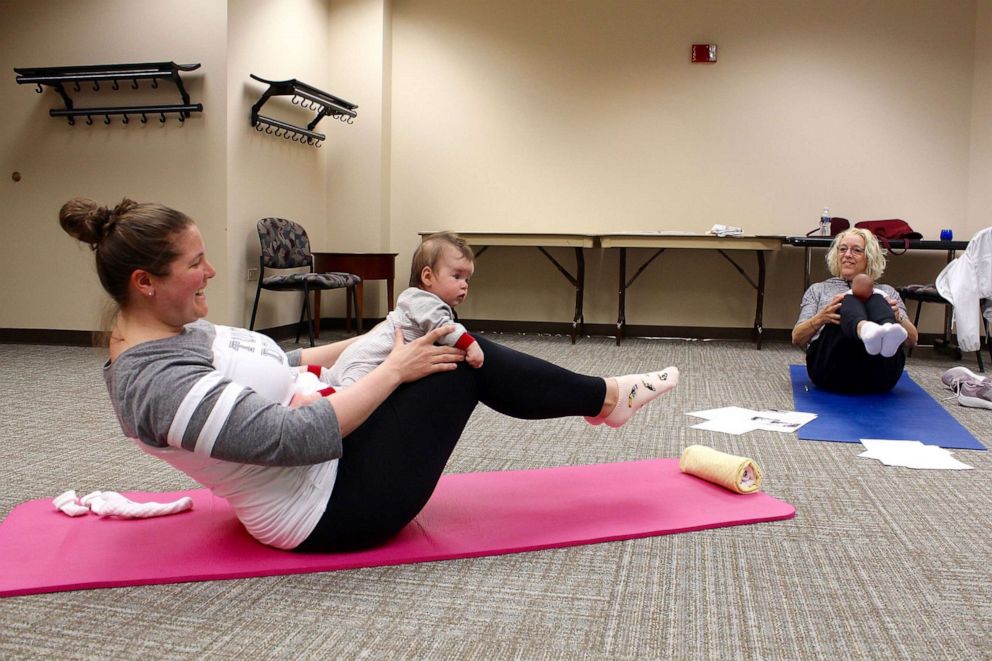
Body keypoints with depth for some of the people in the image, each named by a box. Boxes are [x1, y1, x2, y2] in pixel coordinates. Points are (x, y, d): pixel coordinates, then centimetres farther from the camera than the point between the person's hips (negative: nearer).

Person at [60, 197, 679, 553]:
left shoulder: (173, 330, 4)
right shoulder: (157, 382, -27)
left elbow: (270, 367, 15)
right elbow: (303, 438, -29)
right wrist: (392, 369, -19)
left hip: (327, 456, 10)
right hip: (334, 505, -10)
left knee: (447, 345, 7)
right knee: (463, 361, -9)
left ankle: (596, 396, 22)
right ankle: (605, 397, 12)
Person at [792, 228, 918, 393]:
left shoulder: (886, 292, 29)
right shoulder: (818, 290, 27)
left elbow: (912, 340, 15)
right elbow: (797, 338, 12)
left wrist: (897, 317, -8)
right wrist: (820, 318, -10)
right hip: (832, 372, -1)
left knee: (876, 299, -26)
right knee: (848, 301, -29)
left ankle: (887, 332, -60)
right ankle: (864, 329, -64)